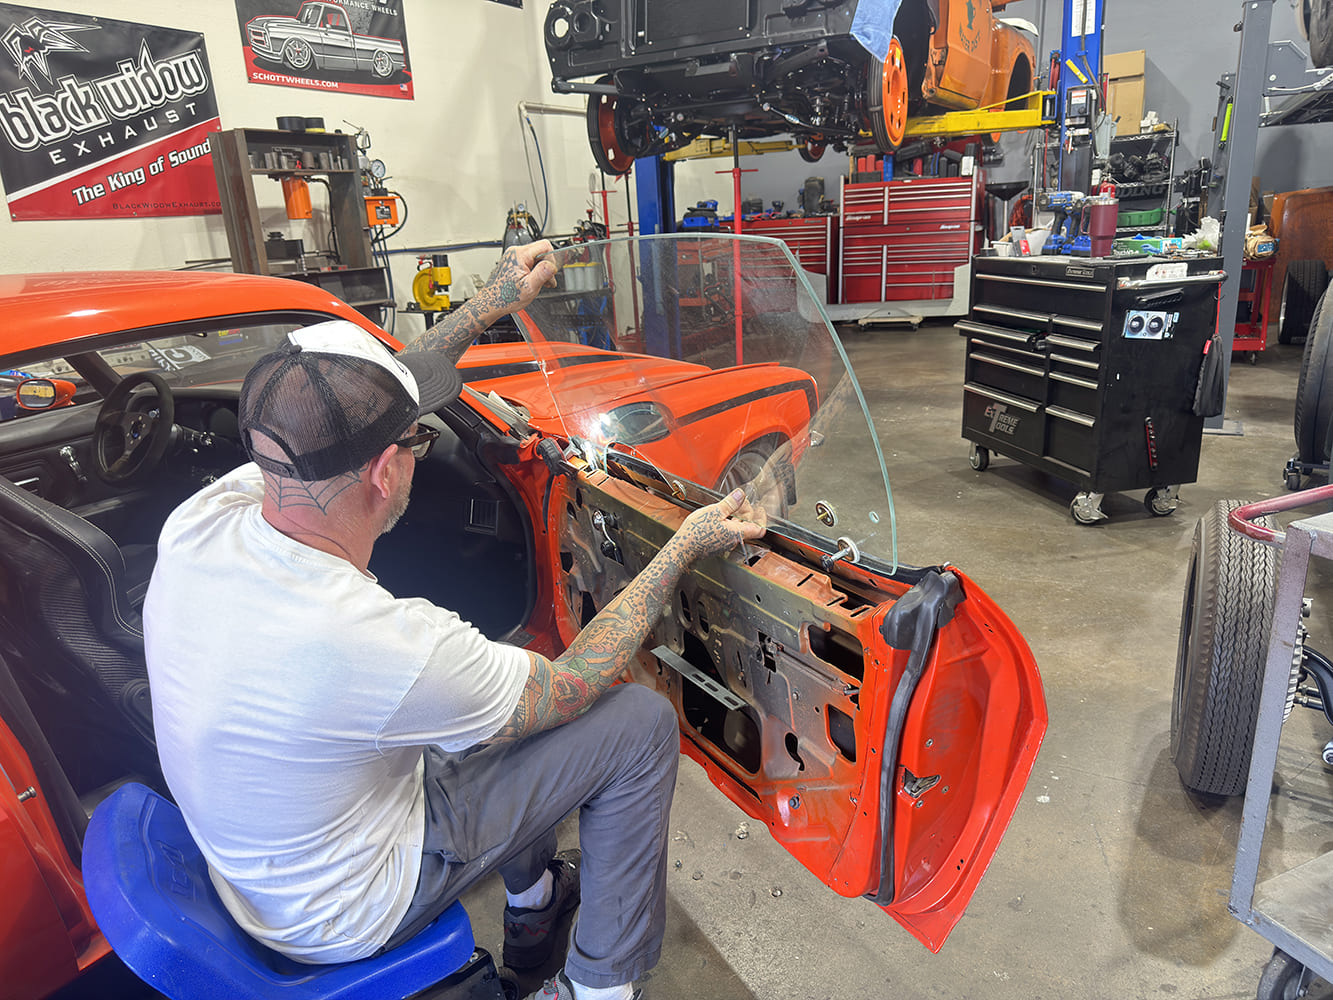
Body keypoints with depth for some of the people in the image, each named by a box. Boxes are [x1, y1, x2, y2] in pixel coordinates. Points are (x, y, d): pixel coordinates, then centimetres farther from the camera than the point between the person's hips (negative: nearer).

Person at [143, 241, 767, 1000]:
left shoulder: (198, 523, -20)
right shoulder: (381, 644, -40)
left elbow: (336, 421, -3)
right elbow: (572, 685, -22)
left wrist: (487, 308, -1)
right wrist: (686, 548, -15)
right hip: (347, 916, -7)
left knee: (510, 694, 22)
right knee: (641, 722, -7)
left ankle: (533, 903, 40)